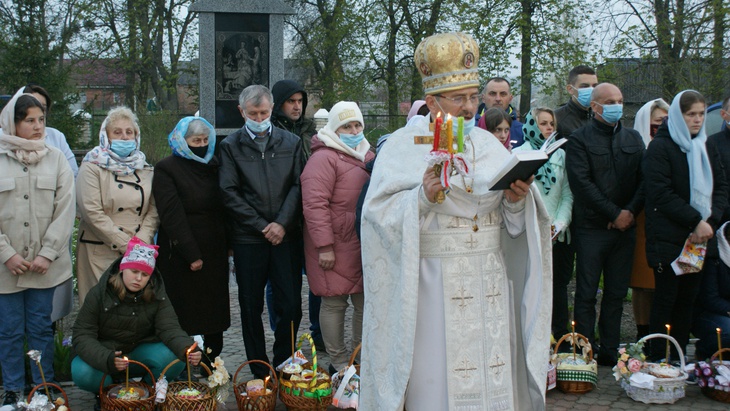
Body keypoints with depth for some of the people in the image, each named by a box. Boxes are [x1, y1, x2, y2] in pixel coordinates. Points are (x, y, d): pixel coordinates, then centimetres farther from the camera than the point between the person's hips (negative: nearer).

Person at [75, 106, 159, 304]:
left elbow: (153, 210, 7)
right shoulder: (92, 167, 0)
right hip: (101, 253, -4)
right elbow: (92, 213, -10)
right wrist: (125, 245, -13)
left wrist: (141, 242, -9)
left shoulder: (144, 169, 14)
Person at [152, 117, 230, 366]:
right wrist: (191, 254, -15)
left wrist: (227, 243, 6)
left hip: (214, 252, 5)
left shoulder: (213, 166, 13)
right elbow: (172, 216, -11)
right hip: (181, 255, -5)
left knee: (216, 313, 7)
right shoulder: (166, 169, -5)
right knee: (185, 315, -3)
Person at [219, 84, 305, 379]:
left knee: (291, 305, -2)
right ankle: (259, 372, 16)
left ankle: (283, 366, 16)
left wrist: (282, 223, -9)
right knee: (251, 308, 6)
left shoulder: (291, 142, 9)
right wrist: (261, 226, -8)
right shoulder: (231, 146, 5)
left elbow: (299, 186, 4)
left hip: (286, 236, 1)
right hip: (248, 239, 0)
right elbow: (230, 194, -1)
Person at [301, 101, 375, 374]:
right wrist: (324, 246, -21)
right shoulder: (324, 159, -10)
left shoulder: (367, 156, 17)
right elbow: (315, 204, -17)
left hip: (365, 245, 8)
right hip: (336, 246, -8)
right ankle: (339, 363, 13)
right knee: (334, 303, -1)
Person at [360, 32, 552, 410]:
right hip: (433, 288, -4)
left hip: (489, 282, 4)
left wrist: (516, 201, -9)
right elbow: (379, 214, -10)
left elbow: (513, 222, 11)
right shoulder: (404, 145, -2)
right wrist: (422, 197, -25)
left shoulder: (488, 144, 11)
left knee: (493, 377, 7)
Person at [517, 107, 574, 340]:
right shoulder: (519, 154, 2)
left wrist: (560, 224, -5)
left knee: (558, 286, 6)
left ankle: (560, 338, 15)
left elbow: (567, 194, 10)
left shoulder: (560, 155, 12)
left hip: (558, 235, 3)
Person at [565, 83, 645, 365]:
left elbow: (644, 179, 8)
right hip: (591, 228, -5)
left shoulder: (633, 138, 14)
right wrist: (614, 213, -13)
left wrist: (631, 211, -8)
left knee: (617, 293, 8)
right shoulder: (579, 139, -3)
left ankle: (610, 350, 16)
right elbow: (581, 183, -11)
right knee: (586, 294, 1)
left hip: (625, 226, 5)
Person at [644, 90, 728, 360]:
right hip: (669, 239, -6)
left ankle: (679, 359, 16)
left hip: (700, 236, 6)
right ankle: (658, 362, 6)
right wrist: (696, 221, -18)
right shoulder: (660, 147, -6)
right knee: (666, 300, -1)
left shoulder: (707, 147, 14)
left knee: (688, 298, 8)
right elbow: (661, 194, -14)